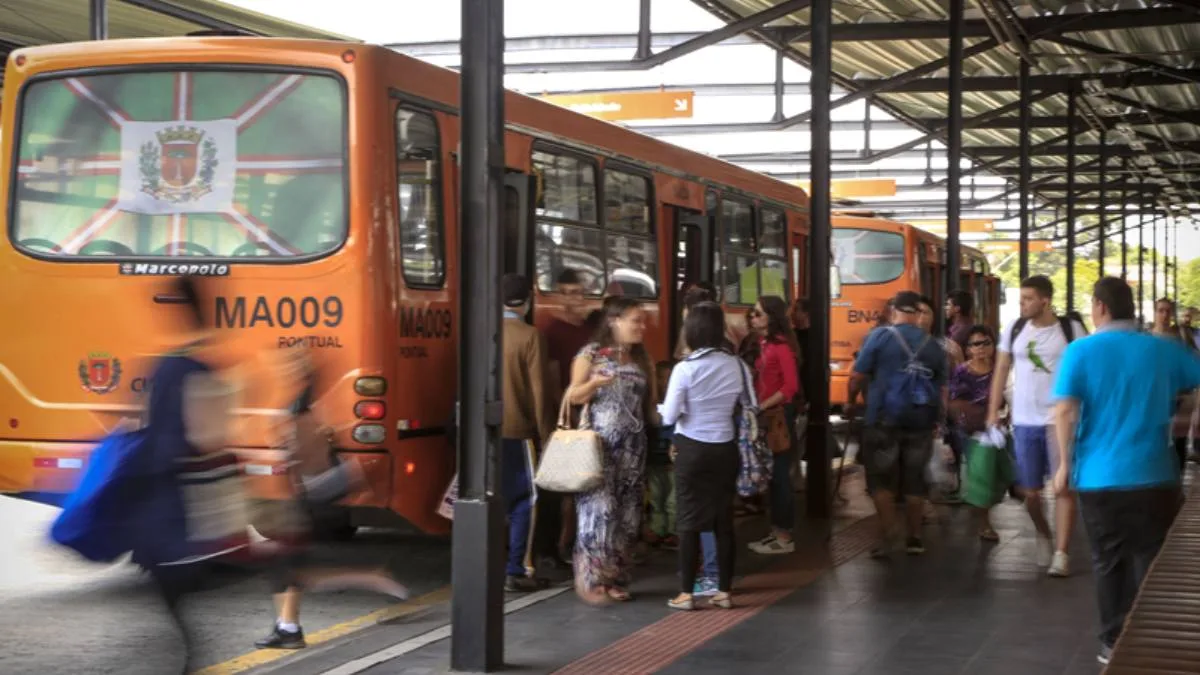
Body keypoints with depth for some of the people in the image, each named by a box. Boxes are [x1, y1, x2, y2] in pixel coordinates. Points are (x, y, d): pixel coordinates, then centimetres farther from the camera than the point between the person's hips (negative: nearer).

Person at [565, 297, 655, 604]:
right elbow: (573, 397, -5)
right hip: (599, 444, -6)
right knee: (599, 509, -10)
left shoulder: (641, 359, 13)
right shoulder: (591, 354, -3)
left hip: (633, 447, 6)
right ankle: (591, 580, -2)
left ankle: (615, 579, 13)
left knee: (627, 514, 5)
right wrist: (594, 384, -22)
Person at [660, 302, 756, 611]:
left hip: (692, 449, -3)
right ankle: (724, 591, 14)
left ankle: (686, 593, 6)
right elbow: (751, 406, 7)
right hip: (725, 449, 3)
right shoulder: (737, 366, -4)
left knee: (689, 521, 4)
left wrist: (663, 408, 11)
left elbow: (669, 416, -11)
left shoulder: (685, 368, -14)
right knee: (724, 520, 10)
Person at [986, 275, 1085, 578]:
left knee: (1063, 487, -4)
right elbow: (1001, 371, 10)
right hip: (1024, 422, 3)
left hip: (1060, 420, -3)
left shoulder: (1071, 330, -6)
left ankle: (1061, 553, 0)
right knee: (1029, 490, 9)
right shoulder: (1014, 330, 4)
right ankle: (1043, 535, 34)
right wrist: (993, 414, 6)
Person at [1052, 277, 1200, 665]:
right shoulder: (1164, 351, 3)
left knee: (1109, 563, 12)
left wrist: (1065, 464, -5)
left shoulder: (1081, 352, -4)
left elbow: (1065, 412, -12)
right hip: (1153, 476, 1)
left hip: (1099, 477, -1)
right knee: (1152, 564, 9)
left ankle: (1114, 643, 17)